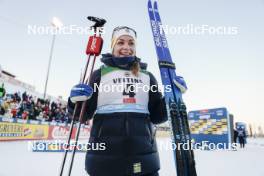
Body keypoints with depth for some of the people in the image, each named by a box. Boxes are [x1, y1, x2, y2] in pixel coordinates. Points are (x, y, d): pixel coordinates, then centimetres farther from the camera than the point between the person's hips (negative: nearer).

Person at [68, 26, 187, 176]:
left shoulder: (147, 76, 12)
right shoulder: (100, 74, 6)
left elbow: (156, 116, 10)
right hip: (104, 156, -1)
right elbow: (85, 114, 5)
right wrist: (77, 101, -14)